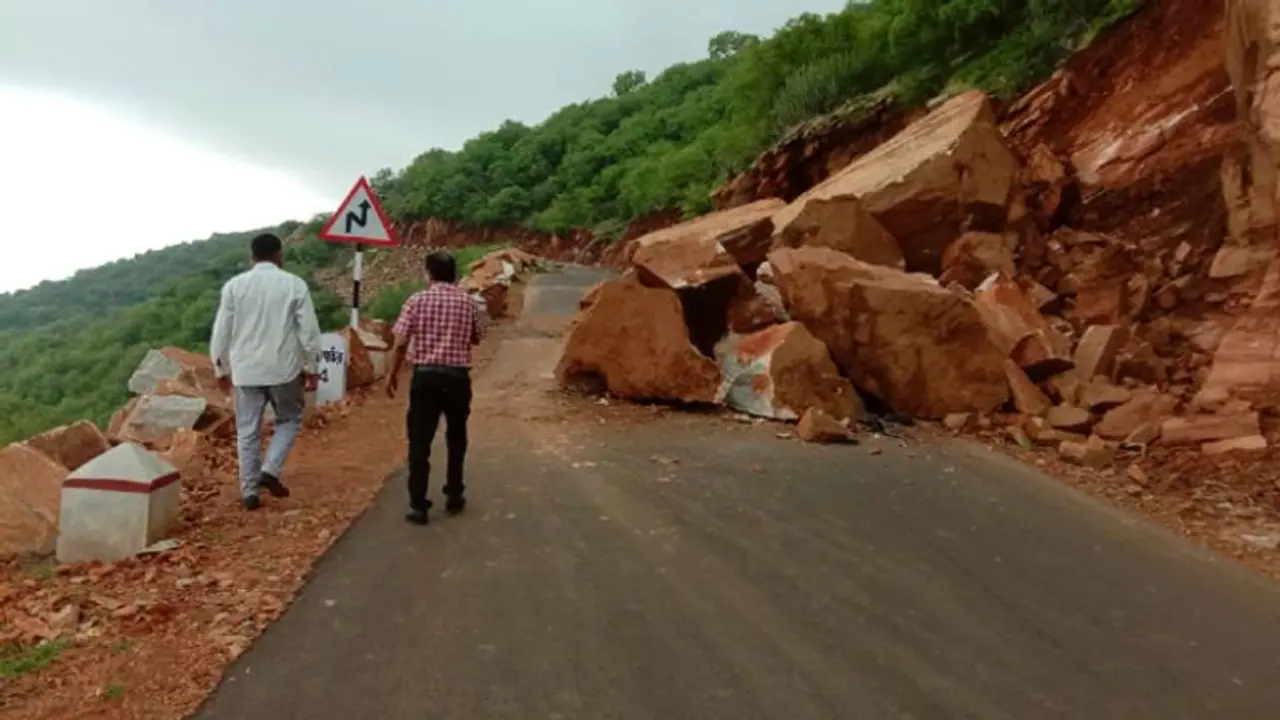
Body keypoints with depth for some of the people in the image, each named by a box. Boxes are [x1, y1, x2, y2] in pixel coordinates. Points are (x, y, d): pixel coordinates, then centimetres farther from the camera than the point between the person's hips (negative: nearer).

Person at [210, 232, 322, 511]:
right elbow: (309, 330, -6)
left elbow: (221, 332, 3)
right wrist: (311, 367, 4)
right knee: (290, 419, 19)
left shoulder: (234, 285, 1)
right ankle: (270, 470, 3)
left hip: (245, 370, 2)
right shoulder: (294, 284, -4)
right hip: (284, 368, -2)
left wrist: (221, 369, 14)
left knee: (248, 432, 11)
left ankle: (249, 491, 14)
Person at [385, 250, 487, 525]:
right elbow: (476, 339, 14)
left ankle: (418, 505, 3)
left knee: (420, 441, 4)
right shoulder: (467, 301, 2)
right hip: (457, 376, 2)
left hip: (426, 376, -2)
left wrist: (393, 373, 7)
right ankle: (454, 497, 26)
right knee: (456, 438, 18)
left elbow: (400, 344, -6)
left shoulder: (416, 300, -3)